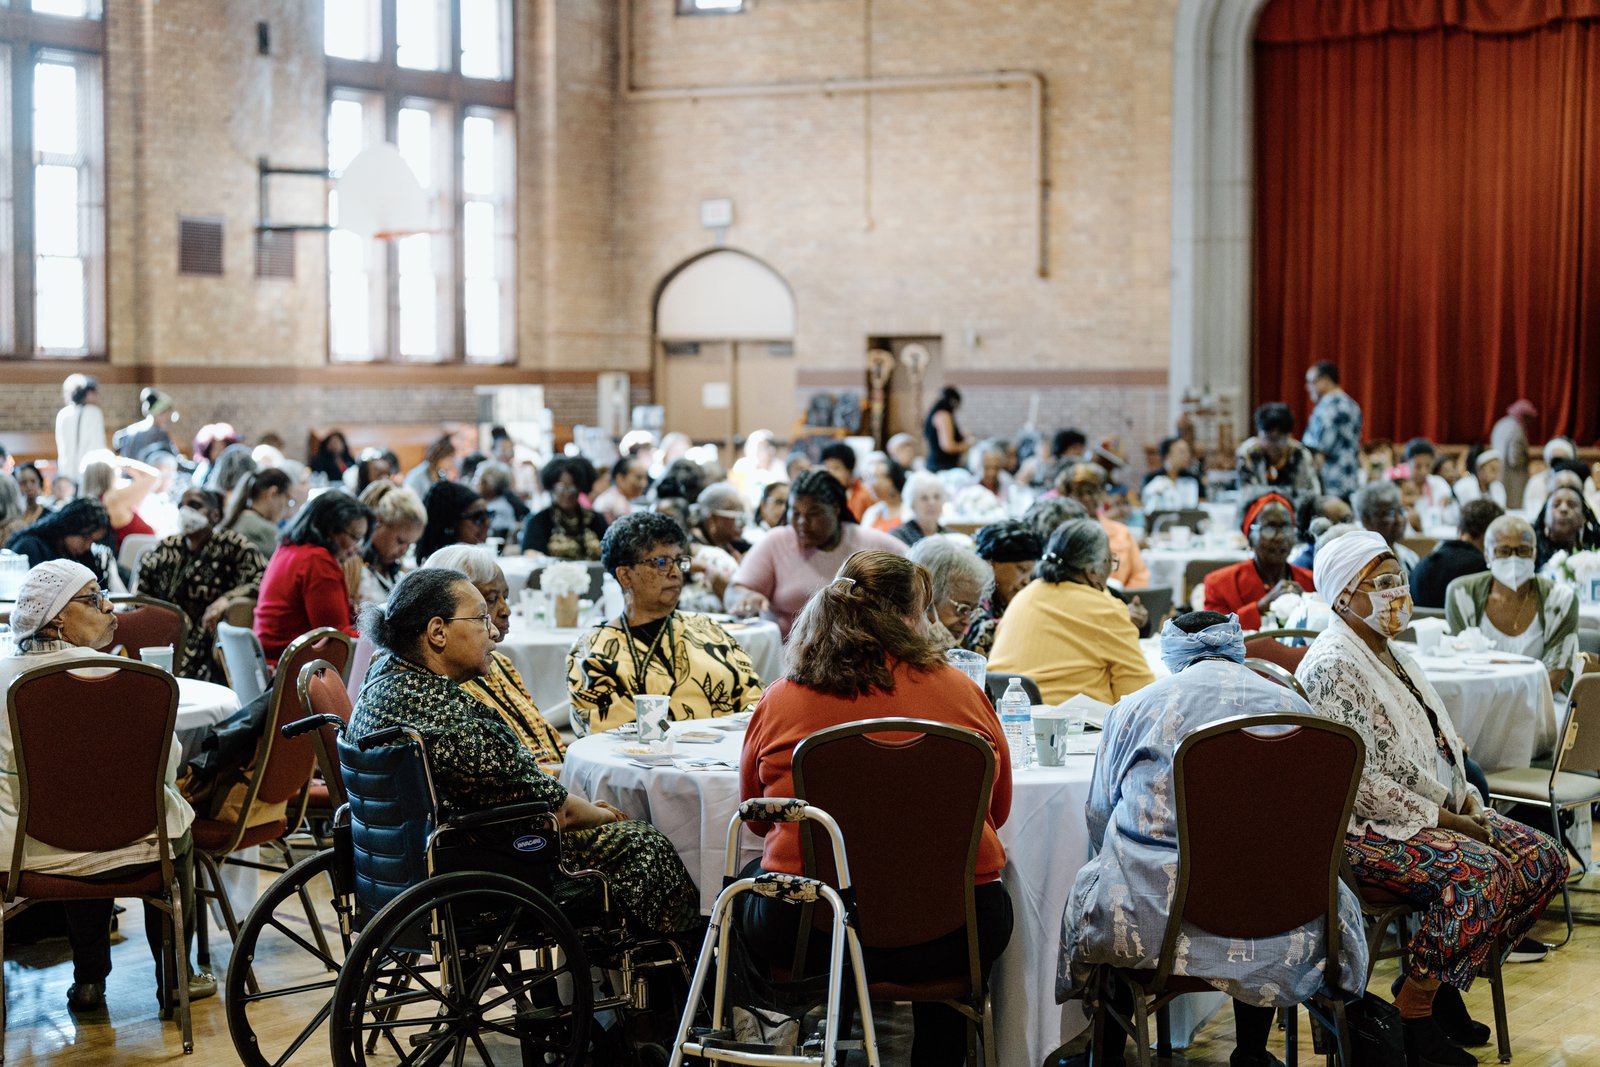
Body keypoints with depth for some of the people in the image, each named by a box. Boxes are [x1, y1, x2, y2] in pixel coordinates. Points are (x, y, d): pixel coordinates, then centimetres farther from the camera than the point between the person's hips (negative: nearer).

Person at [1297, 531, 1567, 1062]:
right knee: (1478, 872, -32)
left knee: (1544, 859, -4)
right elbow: (1357, 781, -22)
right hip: (1365, 829, -10)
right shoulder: (1331, 666, -16)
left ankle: (1442, 983, 5)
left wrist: (1469, 805, 2)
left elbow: (1436, 749, 20)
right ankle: (1413, 1009, -16)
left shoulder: (1390, 654, 15)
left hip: (1436, 812, 10)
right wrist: (1440, 820, -18)